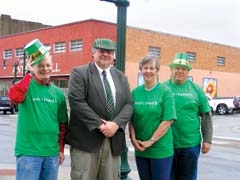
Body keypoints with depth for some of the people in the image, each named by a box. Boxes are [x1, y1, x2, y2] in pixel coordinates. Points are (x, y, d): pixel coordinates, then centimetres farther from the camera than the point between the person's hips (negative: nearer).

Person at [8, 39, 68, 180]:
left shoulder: (58, 93, 7)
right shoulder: (26, 86, -3)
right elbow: (14, 97, -27)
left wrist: (61, 148, 11)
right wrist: (30, 74, -21)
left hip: (52, 152, 4)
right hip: (28, 151, -4)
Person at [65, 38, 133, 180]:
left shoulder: (121, 77, 16)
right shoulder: (79, 73, 0)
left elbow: (129, 104, 8)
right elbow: (76, 101, -12)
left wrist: (116, 124, -10)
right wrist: (99, 124, -15)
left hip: (114, 140, 5)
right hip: (86, 139, -4)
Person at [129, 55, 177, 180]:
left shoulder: (165, 91, -6)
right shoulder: (135, 92, 4)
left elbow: (168, 121, -11)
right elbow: (131, 119, 6)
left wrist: (151, 141, -14)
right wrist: (133, 139, -8)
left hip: (161, 149, -3)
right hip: (140, 149, 4)